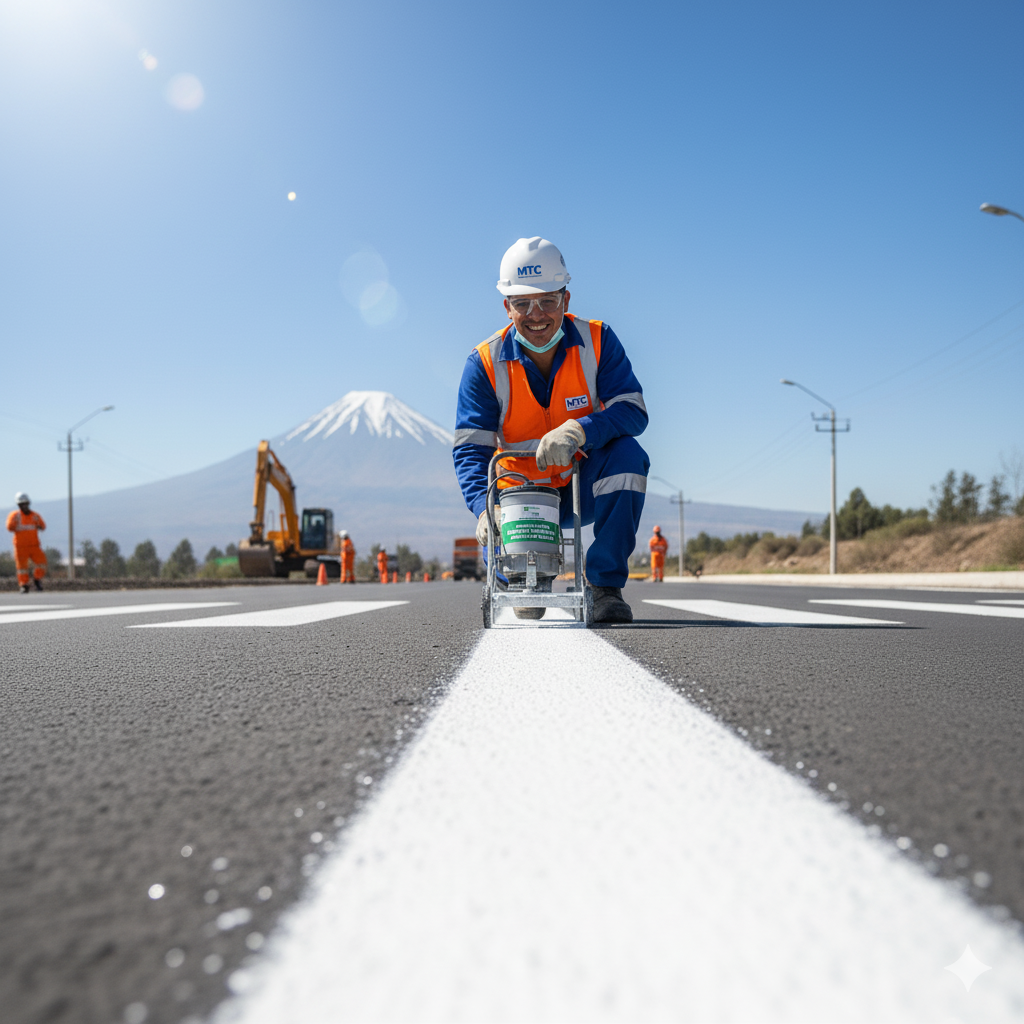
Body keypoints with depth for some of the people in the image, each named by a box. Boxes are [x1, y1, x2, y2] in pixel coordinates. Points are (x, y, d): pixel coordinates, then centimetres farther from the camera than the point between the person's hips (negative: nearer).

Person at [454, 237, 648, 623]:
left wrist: (579, 431, -39)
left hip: (585, 489, 0)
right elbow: (470, 449, -16)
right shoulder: (485, 363, -11)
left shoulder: (597, 341, -9)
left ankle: (606, 584, -16)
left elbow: (633, 410, -18)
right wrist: (485, 506, -36)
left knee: (627, 453, -29)